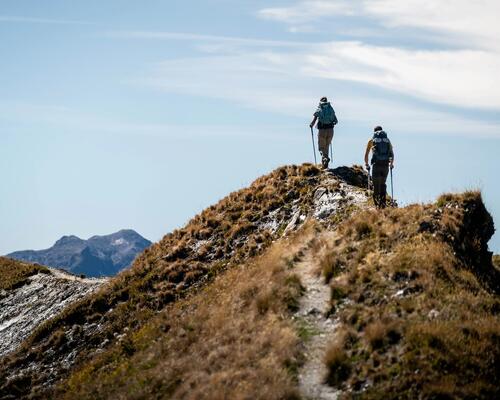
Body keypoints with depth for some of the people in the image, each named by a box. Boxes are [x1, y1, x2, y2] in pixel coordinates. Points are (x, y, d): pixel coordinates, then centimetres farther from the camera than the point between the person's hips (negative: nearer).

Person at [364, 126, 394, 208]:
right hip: (386, 164, 2)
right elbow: (392, 154, 18)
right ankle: (383, 203, 13)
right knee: (383, 184, 17)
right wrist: (391, 164, 32)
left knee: (376, 185, 5)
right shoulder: (387, 140, 15)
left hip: (376, 164, -2)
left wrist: (367, 165, 24)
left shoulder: (372, 141, 10)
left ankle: (377, 204, -4)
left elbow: (366, 155, 11)